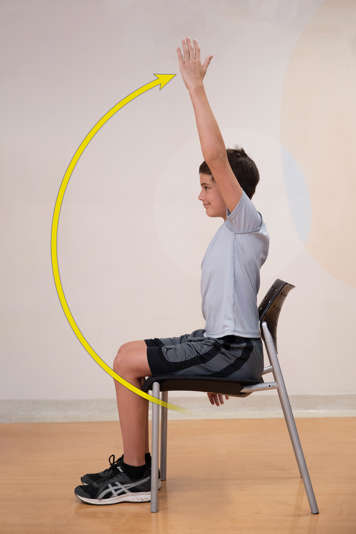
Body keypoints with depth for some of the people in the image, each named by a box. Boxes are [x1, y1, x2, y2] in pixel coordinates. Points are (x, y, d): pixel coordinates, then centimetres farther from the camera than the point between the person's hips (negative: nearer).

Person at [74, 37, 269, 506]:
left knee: (127, 362, -13)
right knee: (130, 353, 14)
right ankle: (137, 463, 18)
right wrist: (214, 369, 21)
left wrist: (196, 88, -24)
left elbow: (217, 155, -26)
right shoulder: (232, 234, 18)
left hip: (234, 351, -10)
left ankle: (134, 476, -2)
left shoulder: (249, 223, -11)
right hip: (221, 346, 10)